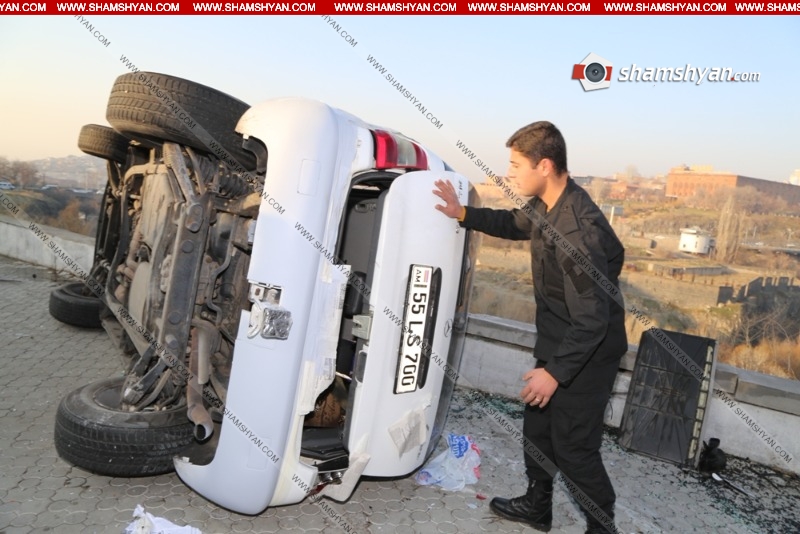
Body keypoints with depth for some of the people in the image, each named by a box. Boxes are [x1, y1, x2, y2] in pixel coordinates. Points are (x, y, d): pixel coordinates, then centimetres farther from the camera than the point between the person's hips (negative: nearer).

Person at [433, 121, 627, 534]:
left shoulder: (578, 231, -32)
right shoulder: (547, 204, -4)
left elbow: (592, 321, -29)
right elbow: (514, 224, 20)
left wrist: (555, 372, -22)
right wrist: (462, 214, 9)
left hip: (587, 351, -9)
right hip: (554, 339, 9)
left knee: (574, 446, 4)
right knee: (537, 426, 21)